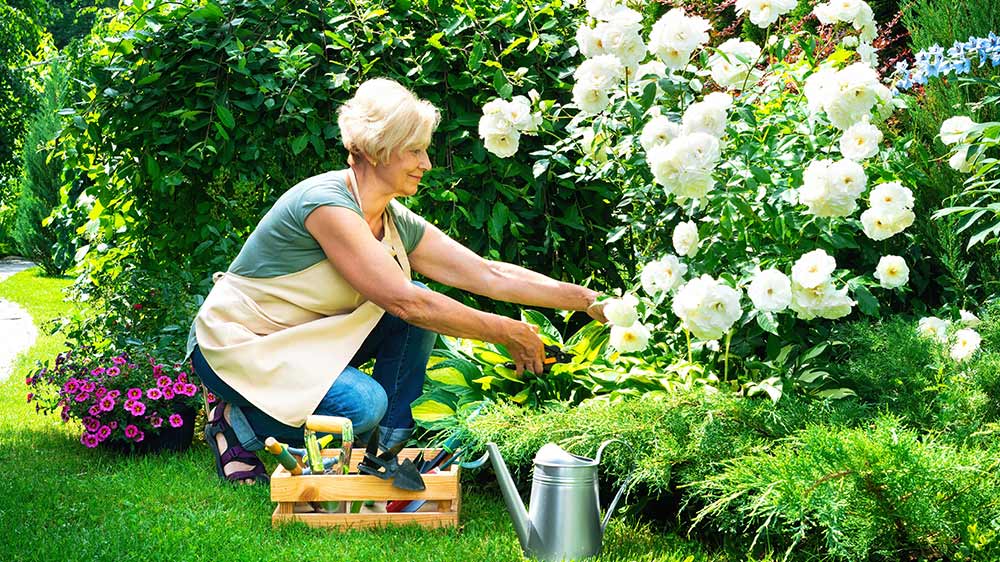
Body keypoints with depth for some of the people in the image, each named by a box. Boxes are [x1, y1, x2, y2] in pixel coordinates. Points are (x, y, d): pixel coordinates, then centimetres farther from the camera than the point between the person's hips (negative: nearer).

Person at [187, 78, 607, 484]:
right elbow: (404, 301, -29)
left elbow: (490, 274, -1)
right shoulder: (325, 203, -27)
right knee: (363, 405, -29)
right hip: (236, 345, -8)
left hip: (302, 339, 8)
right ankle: (237, 425, -5)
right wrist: (508, 333, -23)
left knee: (422, 307, -6)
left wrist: (587, 300, -7)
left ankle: (392, 448, 1)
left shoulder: (399, 224, -1)